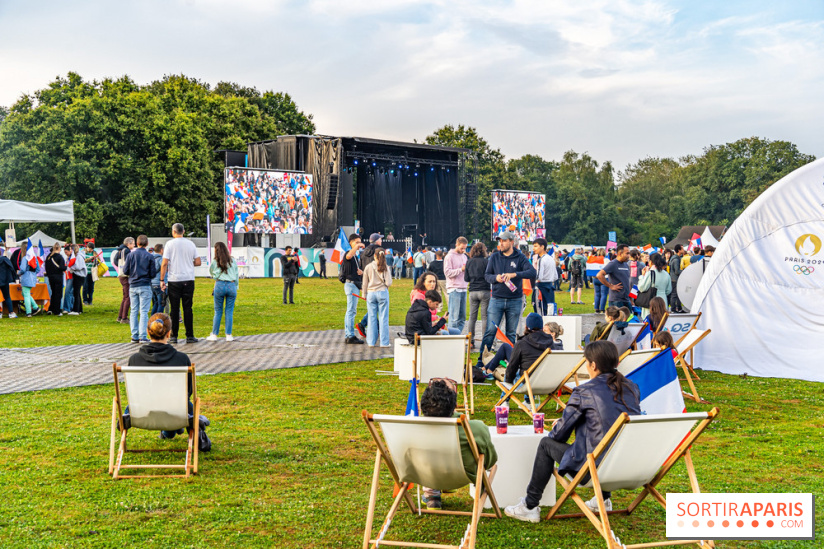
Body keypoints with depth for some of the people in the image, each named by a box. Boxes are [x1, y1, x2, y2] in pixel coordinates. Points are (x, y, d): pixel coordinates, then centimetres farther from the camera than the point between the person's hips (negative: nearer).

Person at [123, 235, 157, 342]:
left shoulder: (131, 255, 1)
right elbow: (153, 274, -4)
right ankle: (143, 336, -6)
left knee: (134, 311, 9)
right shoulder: (149, 256, -5)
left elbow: (125, 271, 1)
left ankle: (134, 336, 8)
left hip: (133, 286, 3)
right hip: (145, 286, -3)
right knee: (144, 312, -2)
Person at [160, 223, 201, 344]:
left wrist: (162, 280, -1)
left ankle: (174, 336, 5)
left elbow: (164, 263, -7)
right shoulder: (190, 244, 6)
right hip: (189, 280, 2)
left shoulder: (170, 244, -3)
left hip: (174, 281, -2)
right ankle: (190, 336, 5)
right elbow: (198, 262, 7)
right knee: (187, 308, 5)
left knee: (175, 309, 3)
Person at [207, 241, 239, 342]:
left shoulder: (215, 262, 3)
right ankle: (228, 335, 5)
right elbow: (236, 275, 10)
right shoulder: (232, 261, 7)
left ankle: (214, 335, 9)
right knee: (229, 312, 5)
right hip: (232, 285, 1)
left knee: (218, 311, 6)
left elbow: (211, 272, 19)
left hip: (220, 285, -1)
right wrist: (236, 288, 17)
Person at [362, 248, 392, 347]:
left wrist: (364, 294, 18)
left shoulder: (368, 267, -1)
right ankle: (384, 342, 5)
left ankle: (371, 342, 10)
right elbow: (389, 283, -9)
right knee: (383, 318, 3)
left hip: (371, 293, 1)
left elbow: (365, 283, 5)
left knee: (372, 318, 7)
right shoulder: (386, 267, -5)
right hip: (383, 293, -1)